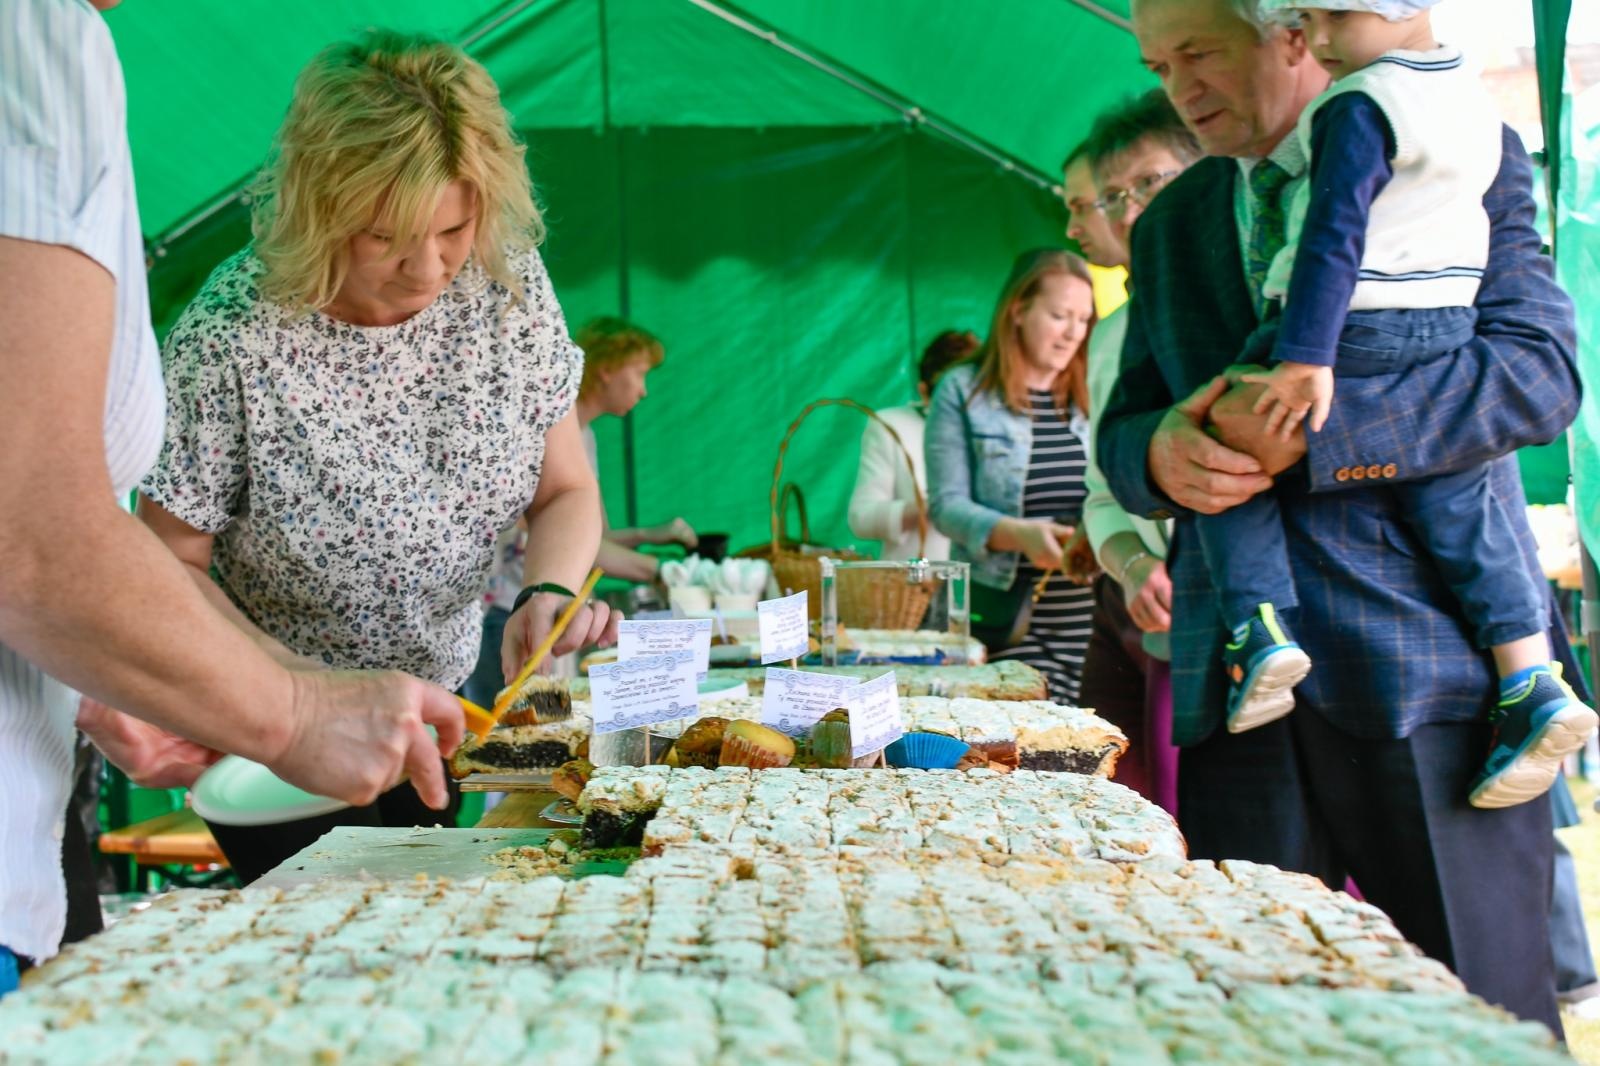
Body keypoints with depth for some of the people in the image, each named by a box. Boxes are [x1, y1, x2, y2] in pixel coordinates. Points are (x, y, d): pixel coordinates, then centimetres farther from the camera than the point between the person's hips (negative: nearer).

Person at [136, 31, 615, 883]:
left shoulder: (510, 284, -13)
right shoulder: (230, 338, -25)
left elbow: (566, 491, -2)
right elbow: (170, 565, -15)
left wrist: (549, 591, -22)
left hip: (455, 695, 4)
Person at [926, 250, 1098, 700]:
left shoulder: (1090, 397, 14)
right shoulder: (962, 392, 3)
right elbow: (946, 504, -3)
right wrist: (1018, 534, -20)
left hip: (1087, 613, 3)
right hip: (1005, 616, -3)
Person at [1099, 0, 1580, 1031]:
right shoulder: (1171, 227, 19)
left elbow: (1539, 369, -9)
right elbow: (1122, 426, 18)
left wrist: (1314, 428, -18)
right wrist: (1162, 454, -7)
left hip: (1429, 666, -4)